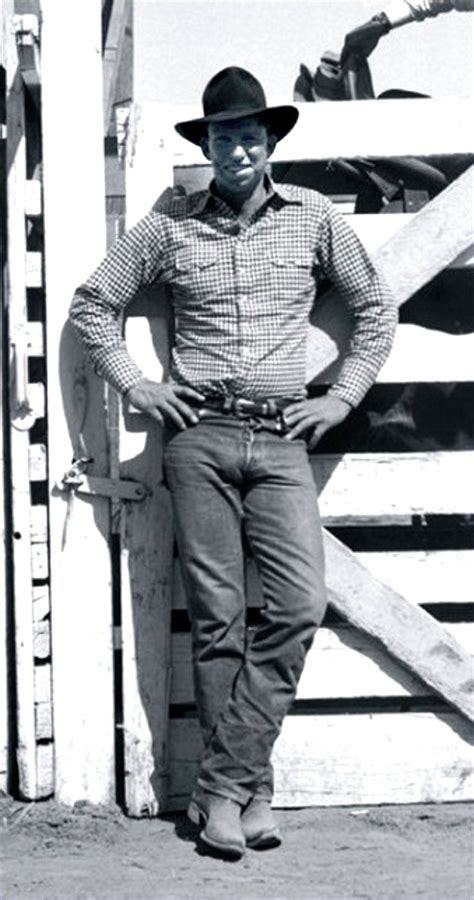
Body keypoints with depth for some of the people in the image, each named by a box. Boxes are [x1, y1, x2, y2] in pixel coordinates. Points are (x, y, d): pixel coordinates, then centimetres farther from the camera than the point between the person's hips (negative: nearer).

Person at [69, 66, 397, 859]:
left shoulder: (312, 217, 7)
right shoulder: (171, 225, 5)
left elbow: (376, 309, 15)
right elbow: (92, 303, 13)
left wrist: (343, 397, 7)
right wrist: (135, 387, 5)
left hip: (282, 439, 1)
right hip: (199, 437, -1)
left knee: (300, 606, -11)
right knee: (217, 617, 0)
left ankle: (223, 785, -1)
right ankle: (248, 787, 9)